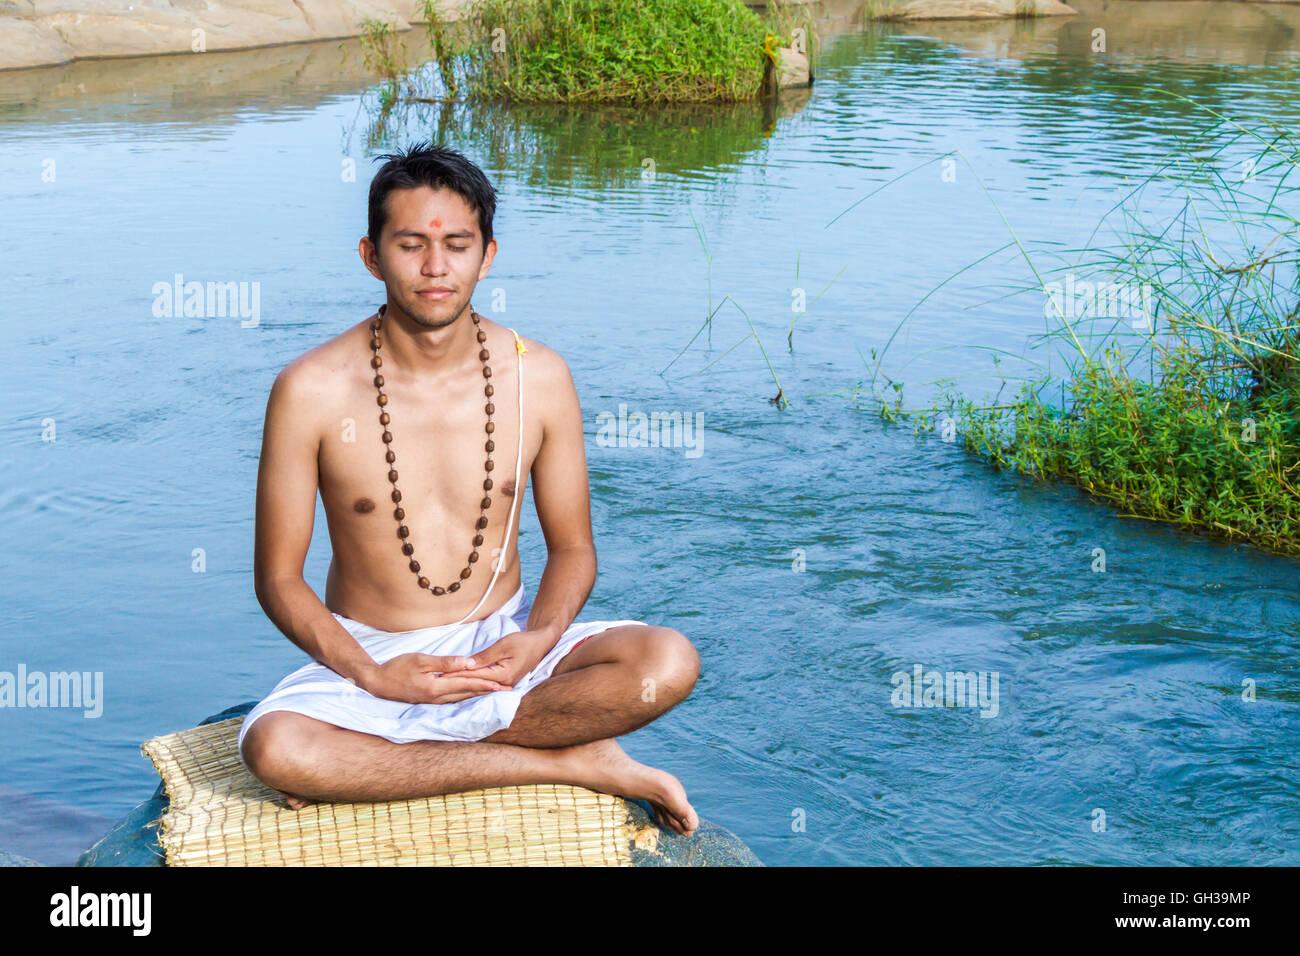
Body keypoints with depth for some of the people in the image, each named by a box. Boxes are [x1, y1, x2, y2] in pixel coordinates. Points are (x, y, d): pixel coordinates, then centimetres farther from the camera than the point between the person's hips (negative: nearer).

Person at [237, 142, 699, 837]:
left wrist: (539, 639, -17)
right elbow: (278, 579, -6)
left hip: (500, 643, 2)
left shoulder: (538, 378, -4)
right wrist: (374, 675, -20)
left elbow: (572, 547, 5)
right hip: (368, 653, -1)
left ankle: (370, 766, -18)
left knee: (669, 663, -26)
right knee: (272, 748, -35)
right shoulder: (312, 391, -11)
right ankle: (568, 761, -20)